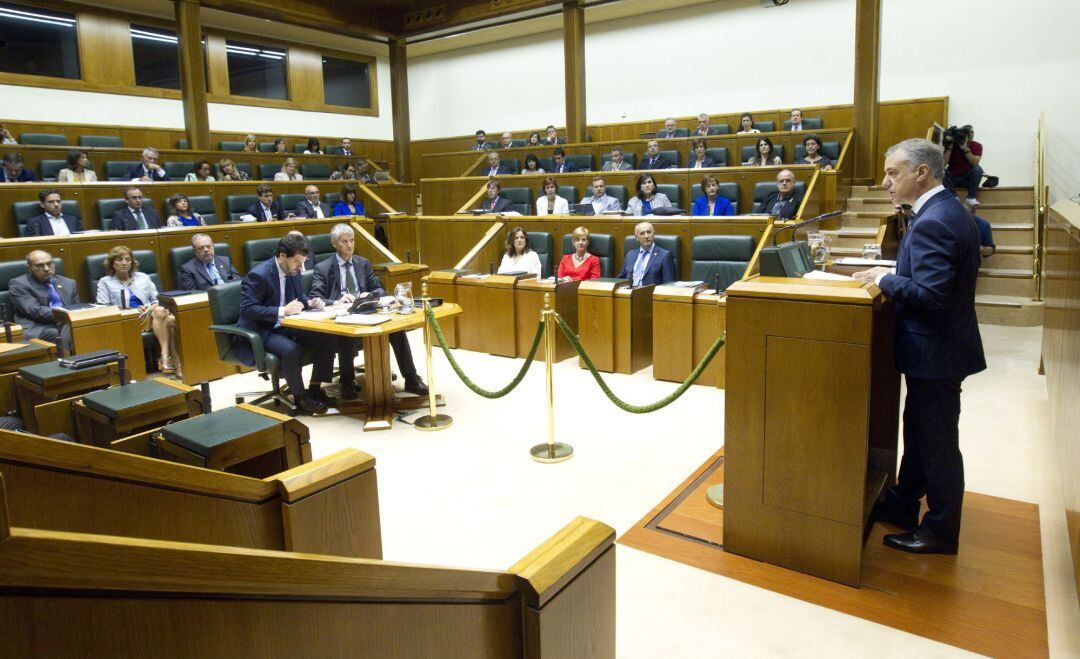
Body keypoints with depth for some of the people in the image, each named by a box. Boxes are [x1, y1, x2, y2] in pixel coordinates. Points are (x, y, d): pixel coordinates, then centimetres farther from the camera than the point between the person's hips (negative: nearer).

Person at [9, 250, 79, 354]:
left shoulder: (69, 283, 22)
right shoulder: (18, 284, 6)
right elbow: (35, 311, -7)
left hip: (68, 324, 4)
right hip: (37, 328, -4)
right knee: (55, 335, -38)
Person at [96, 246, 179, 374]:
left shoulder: (143, 277, 25)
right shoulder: (105, 282, 16)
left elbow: (156, 299, 20)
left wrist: (152, 307, -5)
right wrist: (133, 311, -9)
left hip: (151, 314, 4)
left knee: (172, 319, -34)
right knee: (161, 312, -36)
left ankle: (165, 357, -44)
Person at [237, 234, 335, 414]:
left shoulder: (293, 271, 4)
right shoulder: (257, 275, -19)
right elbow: (247, 309, -23)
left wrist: (309, 302, -3)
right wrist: (282, 311, -30)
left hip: (285, 327, 8)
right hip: (260, 332, -7)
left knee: (326, 339, -11)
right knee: (291, 349, -34)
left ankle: (315, 390, 0)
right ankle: (300, 398, -13)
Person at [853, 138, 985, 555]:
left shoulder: (932, 223, -24)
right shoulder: (948, 211, 9)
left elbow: (929, 294, -29)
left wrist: (885, 279, -16)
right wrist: (891, 275, 4)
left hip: (934, 352, -10)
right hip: (938, 344, 10)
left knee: (937, 441, 5)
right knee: (918, 431, 21)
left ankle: (941, 531, 21)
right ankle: (903, 505, 37)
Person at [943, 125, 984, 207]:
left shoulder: (977, 146, -6)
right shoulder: (952, 145, -7)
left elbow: (975, 163, -24)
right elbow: (943, 164, -20)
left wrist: (965, 149, -31)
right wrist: (949, 148, -25)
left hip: (967, 178, 0)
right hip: (952, 178, 0)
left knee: (978, 169, -29)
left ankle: (971, 197, -18)